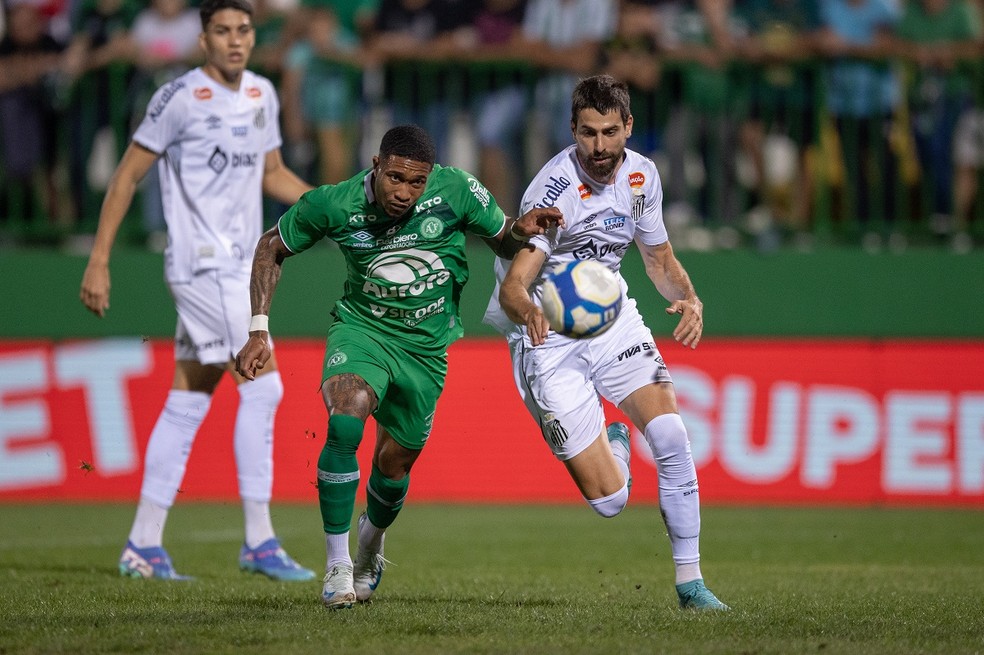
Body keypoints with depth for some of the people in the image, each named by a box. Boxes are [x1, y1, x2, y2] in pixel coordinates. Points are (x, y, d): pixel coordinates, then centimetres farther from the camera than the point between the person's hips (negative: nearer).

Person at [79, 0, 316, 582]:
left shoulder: (262, 94, 11)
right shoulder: (182, 98, -10)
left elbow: (272, 174, 23)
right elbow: (128, 175, -6)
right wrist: (99, 261, -8)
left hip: (239, 267, 7)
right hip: (202, 265, -7)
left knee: (189, 401, 8)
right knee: (262, 386, -14)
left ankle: (144, 545, 13)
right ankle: (259, 542, -10)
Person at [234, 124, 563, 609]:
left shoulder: (456, 189, -17)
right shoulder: (333, 205, -18)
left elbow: (502, 242, 0)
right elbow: (272, 248, -1)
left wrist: (521, 228, -24)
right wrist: (259, 329, -8)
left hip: (426, 346, 2)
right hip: (361, 328, -2)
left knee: (393, 464, 10)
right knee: (344, 424, -29)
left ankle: (370, 547, 45)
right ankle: (337, 566, -17)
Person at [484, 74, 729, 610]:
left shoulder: (640, 174, -4)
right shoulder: (554, 189, -24)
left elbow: (659, 258, 11)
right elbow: (513, 284, -31)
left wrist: (689, 299, -11)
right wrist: (527, 310, -55)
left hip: (612, 319, 5)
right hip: (548, 341, -5)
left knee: (671, 437, -17)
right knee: (609, 501, -9)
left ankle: (689, 581, -2)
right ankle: (611, 443, 30)